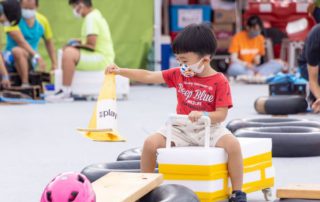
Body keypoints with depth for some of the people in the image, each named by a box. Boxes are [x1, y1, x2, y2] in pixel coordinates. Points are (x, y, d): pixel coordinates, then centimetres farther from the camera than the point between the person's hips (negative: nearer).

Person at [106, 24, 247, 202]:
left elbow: (221, 114, -14)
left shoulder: (220, 81, -11)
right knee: (150, 143, -16)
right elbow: (148, 76, 4)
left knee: (233, 144, -32)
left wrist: (203, 115, -33)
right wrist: (120, 71, -3)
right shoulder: (179, 74, 3)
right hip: (182, 129, 4)